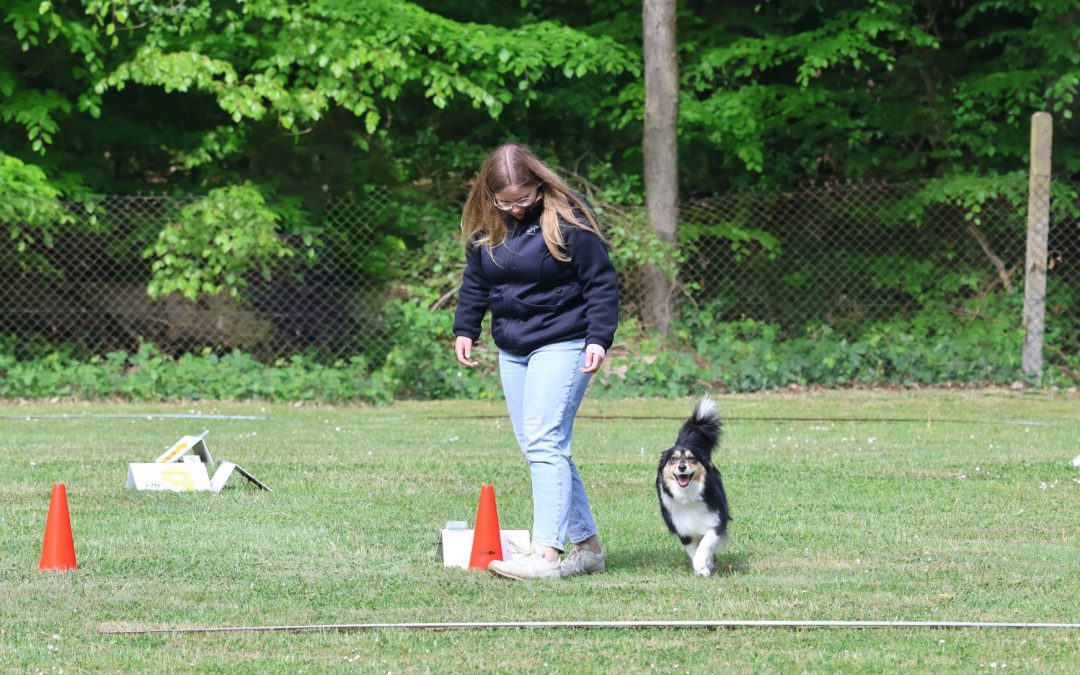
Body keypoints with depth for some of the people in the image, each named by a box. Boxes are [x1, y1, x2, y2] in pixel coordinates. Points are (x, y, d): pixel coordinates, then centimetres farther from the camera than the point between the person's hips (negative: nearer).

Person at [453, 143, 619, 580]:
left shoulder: (566, 218, -11)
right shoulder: (485, 227, 6)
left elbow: (602, 282, -9)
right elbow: (474, 282, 20)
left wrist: (599, 338, -16)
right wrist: (465, 329, 11)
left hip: (562, 345, -7)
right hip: (512, 350, 7)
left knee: (544, 443, -17)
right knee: (540, 449, 6)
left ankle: (546, 553, -21)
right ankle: (587, 546, 13)